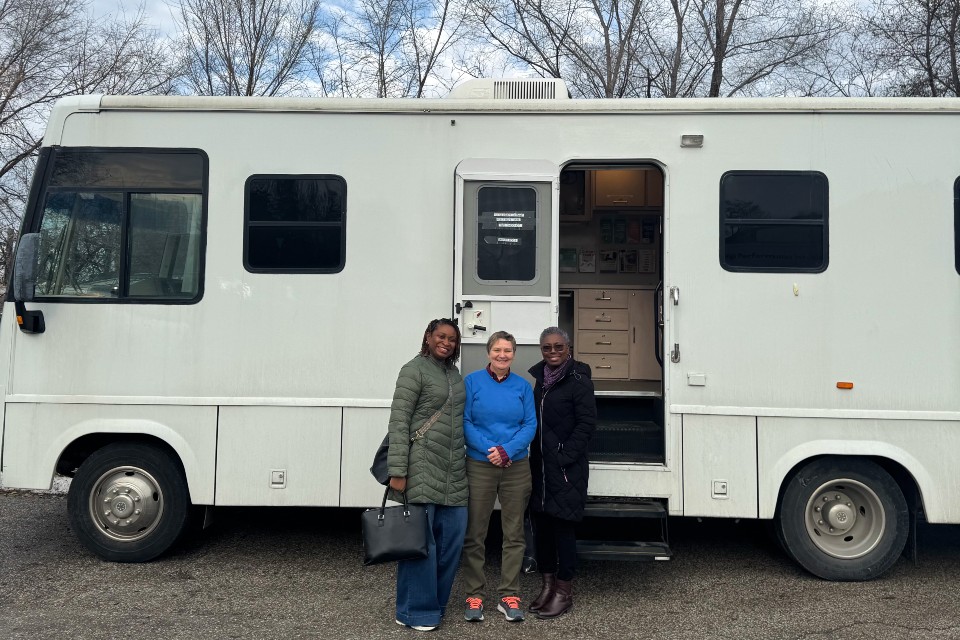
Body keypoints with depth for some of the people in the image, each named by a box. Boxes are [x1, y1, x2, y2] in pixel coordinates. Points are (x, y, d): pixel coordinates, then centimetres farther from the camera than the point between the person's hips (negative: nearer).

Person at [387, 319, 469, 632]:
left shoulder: (454, 373, 15)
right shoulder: (415, 369, -5)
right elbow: (398, 421, -10)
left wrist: (464, 460, 14)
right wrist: (397, 471, -16)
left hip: (454, 470, 7)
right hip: (422, 466, -7)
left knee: (452, 537, 9)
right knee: (420, 539, -2)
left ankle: (435, 600, 24)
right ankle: (415, 611, 11)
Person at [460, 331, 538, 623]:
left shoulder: (522, 386, 5)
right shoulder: (472, 382, -1)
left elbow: (530, 425, -1)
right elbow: (464, 422, -6)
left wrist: (507, 450, -15)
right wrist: (489, 449, -17)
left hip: (517, 468, 2)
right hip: (479, 466, -2)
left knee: (514, 534, 8)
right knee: (475, 534, 4)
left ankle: (509, 596, 19)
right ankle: (474, 595, 16)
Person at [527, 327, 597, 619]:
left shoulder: (579, 380, -8)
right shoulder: (538, 377, 10)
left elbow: (586, 424, -11)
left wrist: (564, 459, -14)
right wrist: (534, 458, 6)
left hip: (566, 469, -6)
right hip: (539, 466, 6)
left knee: (563, 526, 1)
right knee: (540, 524, 11)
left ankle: (564, 591, 14)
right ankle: (548, 584, 26)